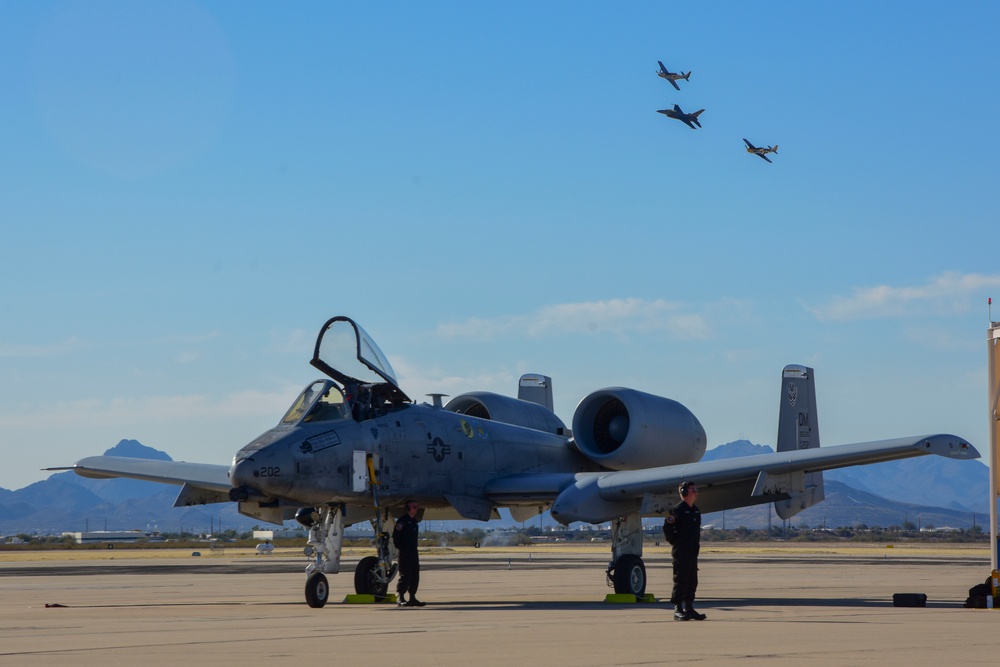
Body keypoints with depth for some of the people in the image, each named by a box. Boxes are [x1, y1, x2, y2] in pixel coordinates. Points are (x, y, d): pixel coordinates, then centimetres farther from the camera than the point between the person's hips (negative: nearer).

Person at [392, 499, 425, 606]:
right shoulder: (402, 520, -10)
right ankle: (400, 598, -7)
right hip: (405, 553, -8)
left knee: (415, 576, 7)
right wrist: (399, 547, -10)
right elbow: (395, 536, -12)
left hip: (414, 552, 8)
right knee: (405, 575, -9)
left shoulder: (415, 521, 17)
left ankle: (412, 598, 12)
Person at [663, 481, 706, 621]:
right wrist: (675, 542, -7)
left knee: (692, 582, 10)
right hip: (681, 552, -8)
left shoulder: (696, 511, 15)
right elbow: (667, 528, -12)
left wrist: (697, 544, 17)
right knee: (680, 581, -6)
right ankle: (678, 610, -3)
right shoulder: (677, 510, -11)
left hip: (693, 552, 8)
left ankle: (689, 608, 16)